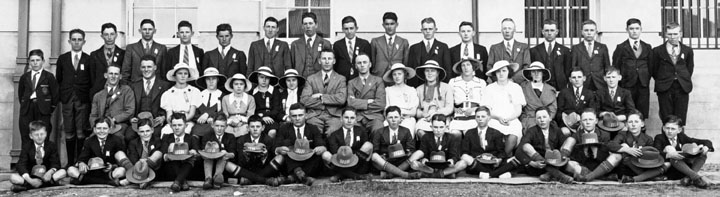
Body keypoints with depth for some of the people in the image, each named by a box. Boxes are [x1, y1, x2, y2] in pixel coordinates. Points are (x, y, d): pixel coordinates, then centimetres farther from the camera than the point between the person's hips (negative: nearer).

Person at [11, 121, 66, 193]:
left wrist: (51, 171, -32)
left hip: (46, 175, 1)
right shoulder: (26, 147, -3)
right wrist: (29, 180, -33)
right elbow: (21, 165, -15)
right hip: (30, 175, -1)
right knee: (13, 177, -25)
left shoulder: (52, 146, 0)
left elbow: (55, 163, -6)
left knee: (63, 172, -28)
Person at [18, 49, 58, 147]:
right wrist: (24, 105, 11)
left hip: (43, 111, -3)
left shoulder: (49, 76, 2)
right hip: (27, 111, 3)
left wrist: (51, 109, 1)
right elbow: (20, 94, 20)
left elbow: (56, 94, 2)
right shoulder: (24, 77, 12)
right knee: (25, 139, 0)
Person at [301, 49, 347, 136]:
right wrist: (323, 103, -5)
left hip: (333, 116, -1)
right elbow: (304, 100, 2)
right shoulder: (311, 79, 15)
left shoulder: (341, 79, 13)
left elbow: (341, 99, -4)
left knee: (333, 133, -30)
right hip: (315, 115, 1)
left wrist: (321, 96, -3)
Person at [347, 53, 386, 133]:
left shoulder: (378, 81, 13)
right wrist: (368, 102, -3)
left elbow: (381, 104, -1)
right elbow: (350, 103, 1)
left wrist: (359, 104, 1)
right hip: (357, 118, 1)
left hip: (374, 117, -1)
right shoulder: (351, 83, 18)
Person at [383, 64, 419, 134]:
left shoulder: (411, 90, 14)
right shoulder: (388, 90, 18)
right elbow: (386, 109, 10)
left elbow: (414, 112, 6)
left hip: (407, 119, -1)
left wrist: (402, 112, -10)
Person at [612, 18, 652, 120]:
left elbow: (651, 66, 15)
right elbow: (615, 68, 4)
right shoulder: (621, 48, 4)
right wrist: (620, 83, 0)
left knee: (642, 115, 1)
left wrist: (647, 80, 6)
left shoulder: (647, 47, 13)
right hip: (627, 86, -2)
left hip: (643, 86, 3)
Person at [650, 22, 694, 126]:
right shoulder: (657, 51, 2)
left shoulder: (688, 50, 9)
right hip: (664, 90, -1)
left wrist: (684, 80, 9)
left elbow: (690, 69, 15)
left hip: (683, 89, 2)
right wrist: (661, 81, 7)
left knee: (680, 120, 1)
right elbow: (653, 70, 7)